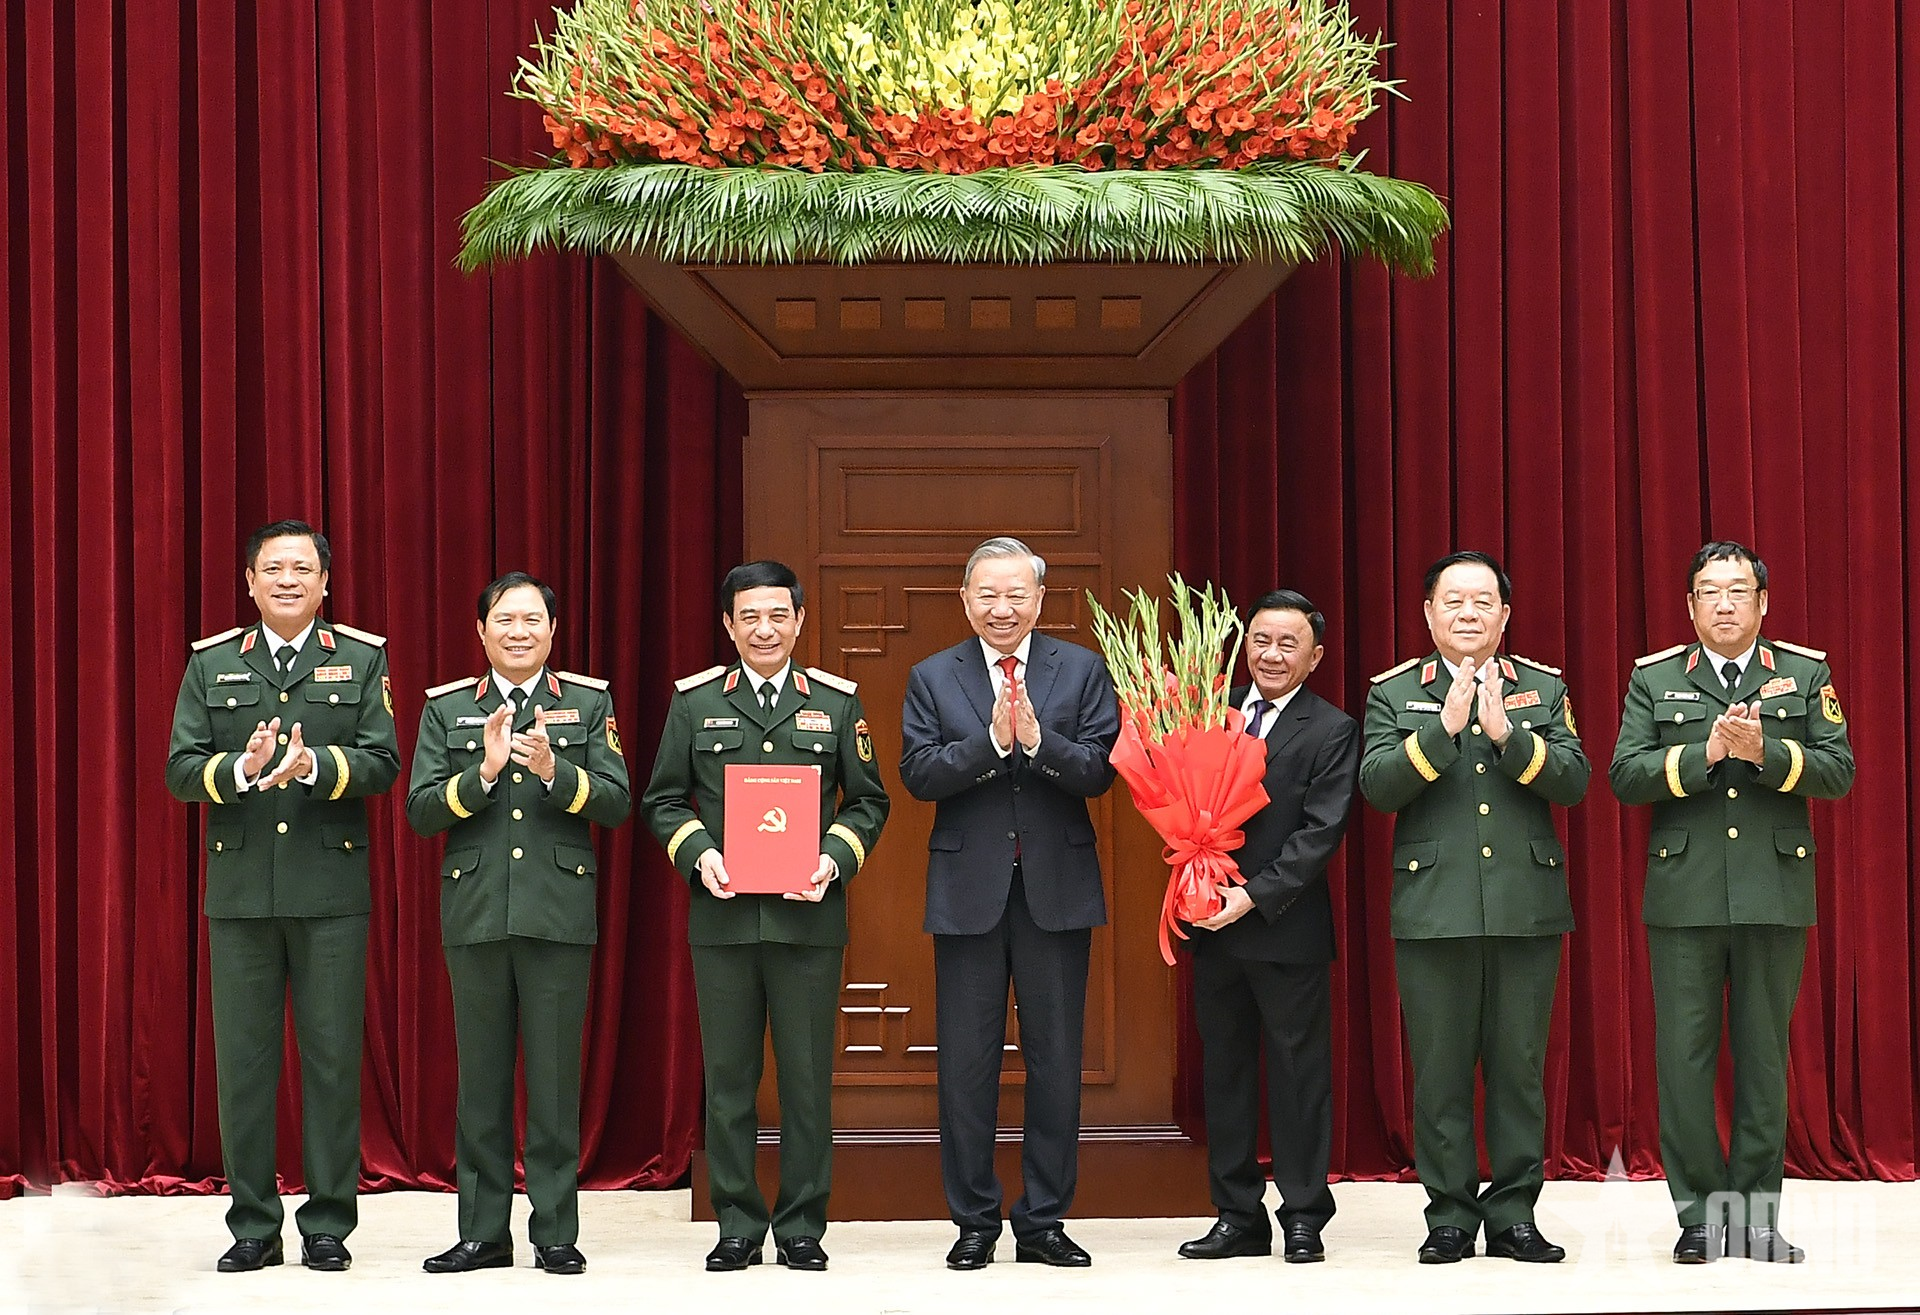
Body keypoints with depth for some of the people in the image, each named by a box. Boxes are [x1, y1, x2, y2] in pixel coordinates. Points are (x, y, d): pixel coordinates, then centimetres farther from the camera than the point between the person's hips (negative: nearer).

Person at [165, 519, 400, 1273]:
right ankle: (252, 1225, 11)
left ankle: (328, 1224, 8)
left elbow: (382, 762, -3)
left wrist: (314, 765, -21)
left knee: (332, 1056, 1)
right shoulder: (211, 665, 9)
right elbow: (180, 772, 2)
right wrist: (242, 768, -17)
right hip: (240, 890, 1)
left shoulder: (362, 659, 6)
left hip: (331, 890, -1)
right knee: (243, 1057, 3)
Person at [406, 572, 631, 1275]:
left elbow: (616, 802, -1)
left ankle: (556, 1232, 7)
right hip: (475, 915, 1)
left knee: (555, 1077, 1)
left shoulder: (589, 703, 8)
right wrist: (484, 773, -15)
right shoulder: (446, 709, 9)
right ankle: (483, 1233, 11)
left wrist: (555, 771, -17)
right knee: (481, 1078, 5)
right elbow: (420, 810, 0)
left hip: (559, 914, -1)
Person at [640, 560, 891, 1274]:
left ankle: (802, 1227, 10)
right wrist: (698, 854, -9)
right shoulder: (695, 701, 8)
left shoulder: (836, 702, 7)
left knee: (807, 1079, 2)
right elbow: (662, 800, 9)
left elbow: (868, 802, 8)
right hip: (722, 918, 0)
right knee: (728, 1079, 4)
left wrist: (833, 860, -9)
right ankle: (737, 1227, 11)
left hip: (809, 916, 0)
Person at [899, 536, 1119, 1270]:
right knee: (967, 1063, 4)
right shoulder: (932, 678, 4)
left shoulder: (1082, 671, 3)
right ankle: (974, 1223, 12)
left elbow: (1100, 770, -7)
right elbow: (918, 774, -7)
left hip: (1057, 887, 0)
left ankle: (1043, 1222, 12)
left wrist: (1037, 739, -23)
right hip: (969, 891, 0)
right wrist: (992, 741, -20)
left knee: (1055, 1059, 4)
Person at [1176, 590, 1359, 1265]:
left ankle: (1303, 1219, 10)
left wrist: (1254, 895, -19)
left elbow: (1320, 832, -11)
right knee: (1224, 1070, 9)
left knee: (1298, 1072, 2)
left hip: (1286, 927, -5)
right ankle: (1238, 1217, 17)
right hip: (1212, 924, 5)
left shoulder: (1332, 732, -4)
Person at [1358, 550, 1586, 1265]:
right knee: (1440, 1070, 1)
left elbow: (1573, 780, -3)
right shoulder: (1395, 693, 7)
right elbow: (1377, 786, -7)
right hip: (1433, 909, -1)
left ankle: (1513, 1214, 10)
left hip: (1526, 907, 1)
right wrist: (1444, 727, -18)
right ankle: (1449, 1215, 9)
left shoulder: (1542, 689, 10)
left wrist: (1507, 734, -17)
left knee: (1518, 1067, 3)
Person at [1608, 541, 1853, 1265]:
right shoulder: (1654, 680, 7)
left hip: (1775, 896, 0)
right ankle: (1700, 1214, 7)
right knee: (1685, 1058, -1)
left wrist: (1764, 752, -17)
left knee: (1763, 1057, 5)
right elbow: (1625, 776, -2)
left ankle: (1755, 1216, 11)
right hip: (1684, 897, 0)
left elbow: (1838, 770, -2)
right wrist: (1704, 753, -15)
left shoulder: (1807, 674, 7)